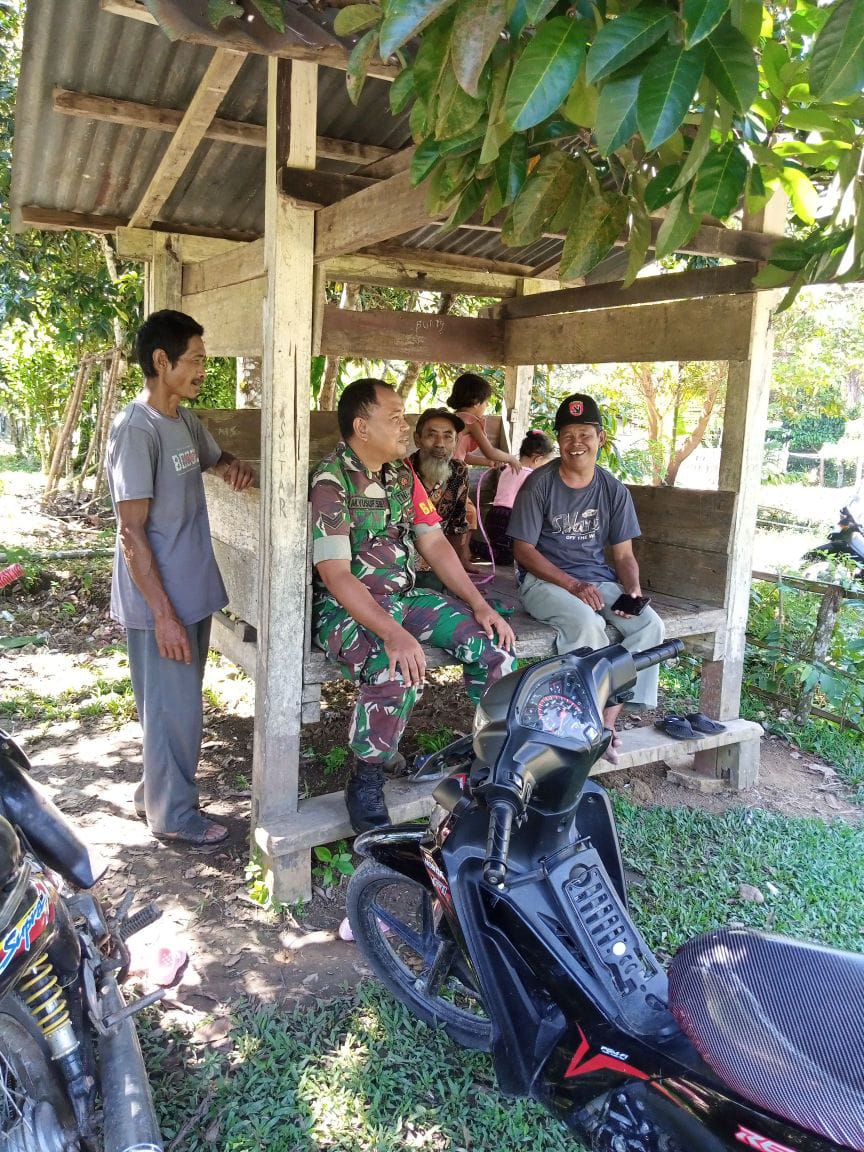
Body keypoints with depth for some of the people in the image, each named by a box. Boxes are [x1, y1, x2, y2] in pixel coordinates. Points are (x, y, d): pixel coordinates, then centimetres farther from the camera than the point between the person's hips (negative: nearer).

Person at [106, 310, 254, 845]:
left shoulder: (186, 419, 7)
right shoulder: (137, 430, -18)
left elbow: (217, 456, 29)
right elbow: (132, 531, -20)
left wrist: (236, 466, 3)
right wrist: (164, 613, -21)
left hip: (193, 591, 9)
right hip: (161, 601, -9)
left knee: (181, 702, 20)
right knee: (174, 707, 4)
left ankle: (159, 791, 38)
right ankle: (173, 812, 23)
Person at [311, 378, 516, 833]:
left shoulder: (402, 475, 8)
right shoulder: (330, 482, -16)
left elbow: (434, 543, 11)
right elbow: (335, 574, -23)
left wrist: (479, 605, 0)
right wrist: (392, 633, -35)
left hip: (402, 595, 7)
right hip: (344, 606, -7)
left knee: (492, 640, -9)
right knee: (397, 672, -36)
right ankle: (365, 786, -12)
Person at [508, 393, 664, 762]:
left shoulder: (613, 490, 5)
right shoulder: (539, 484, -6)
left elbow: (623, 554, 8)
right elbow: (523, 550, -8)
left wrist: (633, 589, -14)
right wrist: (573, 585, -18)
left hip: (598, 579, 5)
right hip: (545, 580, -4)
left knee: (650, 624, -19)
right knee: (587, 623, -33)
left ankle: (607, 718, -12)